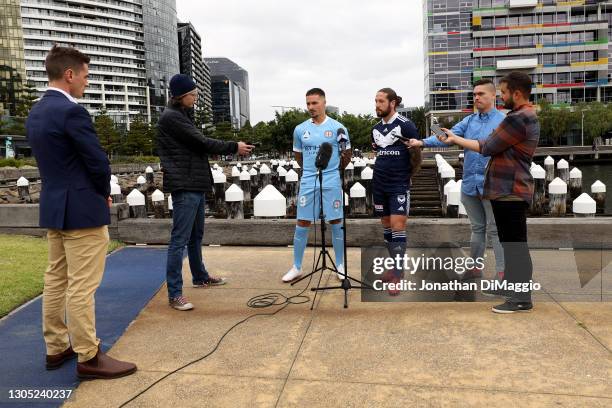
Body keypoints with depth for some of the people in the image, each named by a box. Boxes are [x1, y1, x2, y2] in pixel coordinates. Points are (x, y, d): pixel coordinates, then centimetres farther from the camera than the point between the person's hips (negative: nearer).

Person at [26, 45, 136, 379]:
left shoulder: (35, 113, 11)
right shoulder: (71, 111, -17)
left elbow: (49, 161, 14)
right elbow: (98, 162, -18)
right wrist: (104, 193, 2)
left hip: (52, 207, 10)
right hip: (82, 209, -9)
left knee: (56, 279, 15)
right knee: (81, 286, -3)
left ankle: (56, 348, 27)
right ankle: (89, 357, 7)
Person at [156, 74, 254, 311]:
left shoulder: (182, 115, 19)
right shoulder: (171, 117, -12)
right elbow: (202, 143, -15)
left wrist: (233, 149, 9)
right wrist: (234, 148, -6)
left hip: (195, 185, 10)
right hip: (184, 187, -10)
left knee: (196, 235, 20)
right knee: (180, 240, -8)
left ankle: (200, 277, 36)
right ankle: (174, 294, -4)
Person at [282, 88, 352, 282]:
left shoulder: (337, 128, -2)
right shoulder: (300, 129, 4)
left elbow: (347, 155, 9)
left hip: (332, 182, -2)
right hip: (308, 182, 2)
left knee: (336, 223, 4)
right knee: (302, 224, 4)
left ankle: (340, 265, 18)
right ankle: (296, 267, 15)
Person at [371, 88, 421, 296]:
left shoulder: (405, 125, -10)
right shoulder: (376, 128, 8)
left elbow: (417, 154, -4)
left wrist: (407, 174, 6)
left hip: (399, 185, -6)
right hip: (379, 184, 6)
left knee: (398, 226, -9)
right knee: (386, 225, 11)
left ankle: (398, 274, -2)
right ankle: (395, 265, 25)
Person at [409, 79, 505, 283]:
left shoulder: (503, 121, -6)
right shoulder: (469, 121, 9)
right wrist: (423, 142, -19)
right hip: (470, 184, 5)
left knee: (494, 230, 3)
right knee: (477, 228, 17)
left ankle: (502, 272, 13)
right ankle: (475, 267, 30)